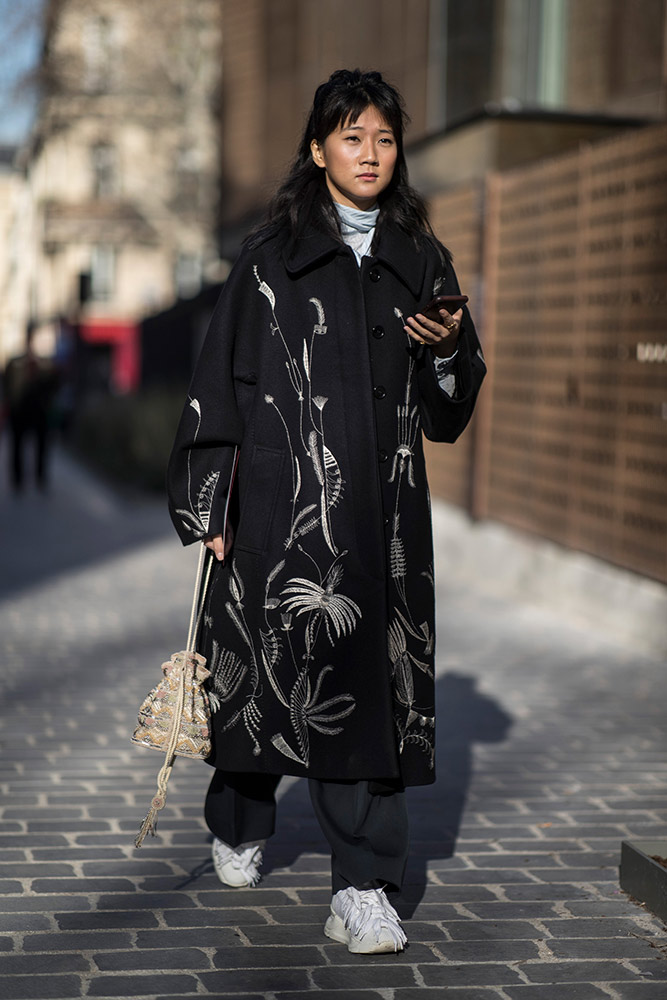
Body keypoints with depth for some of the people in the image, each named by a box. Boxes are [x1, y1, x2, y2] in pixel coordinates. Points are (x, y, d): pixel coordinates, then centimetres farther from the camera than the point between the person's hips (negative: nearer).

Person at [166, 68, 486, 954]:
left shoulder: (421, 261, 12)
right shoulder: (271, 256, 3)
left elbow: (449, 411, 14)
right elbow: (224, 382, 1)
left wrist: (449, 348, -8)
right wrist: (211, 505, -4)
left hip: (384, 505, 2)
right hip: (284, 498, -2)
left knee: (370, 677, -4)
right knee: (267, 662, 5)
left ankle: (363, 889, -1)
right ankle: (239, 825, 33)